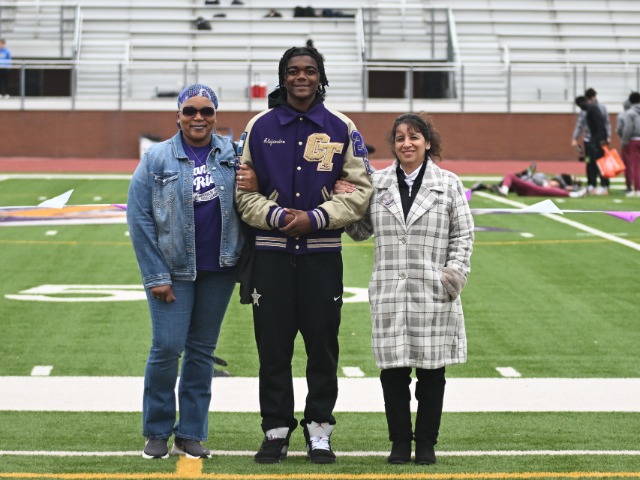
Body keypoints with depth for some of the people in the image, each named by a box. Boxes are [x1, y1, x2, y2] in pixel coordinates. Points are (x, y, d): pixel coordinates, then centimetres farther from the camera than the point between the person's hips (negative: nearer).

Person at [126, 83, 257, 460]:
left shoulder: (232, 154, 3)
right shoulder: (157, 158, -4)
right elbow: (139, 218, -5)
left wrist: (252, 187, -14)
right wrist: (155, 276, -9)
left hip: (219, 269, 3)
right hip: (174, 269, -3)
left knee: (202, 350, 9)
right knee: (167, 347, -7)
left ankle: (192, 433, 17)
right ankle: (157, 432, 8)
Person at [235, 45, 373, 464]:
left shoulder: (341, 128, 5)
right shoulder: (260, 127, 6)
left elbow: (360, 190, 2)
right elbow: (244, 190, 6)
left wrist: (314, 218, -10)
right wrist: (278, 217, -11)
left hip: (322, 254, 0)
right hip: (272, 253, 0)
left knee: (323, 344, 3)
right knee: (273, 345, 2)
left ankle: (320, 430, 13)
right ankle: (277, 430, 11)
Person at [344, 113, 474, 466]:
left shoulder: (448, 184, 4)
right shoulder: (377, 184, 9)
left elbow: (463, 235, 5)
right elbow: (360, 231, 14)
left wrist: (454, 274, -5)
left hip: (432, 294, -1)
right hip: (389, 294, 1)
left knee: (431, 371, 5)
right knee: (393, 371, 2)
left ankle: (426, 442, 15)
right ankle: (400, 440, 14)